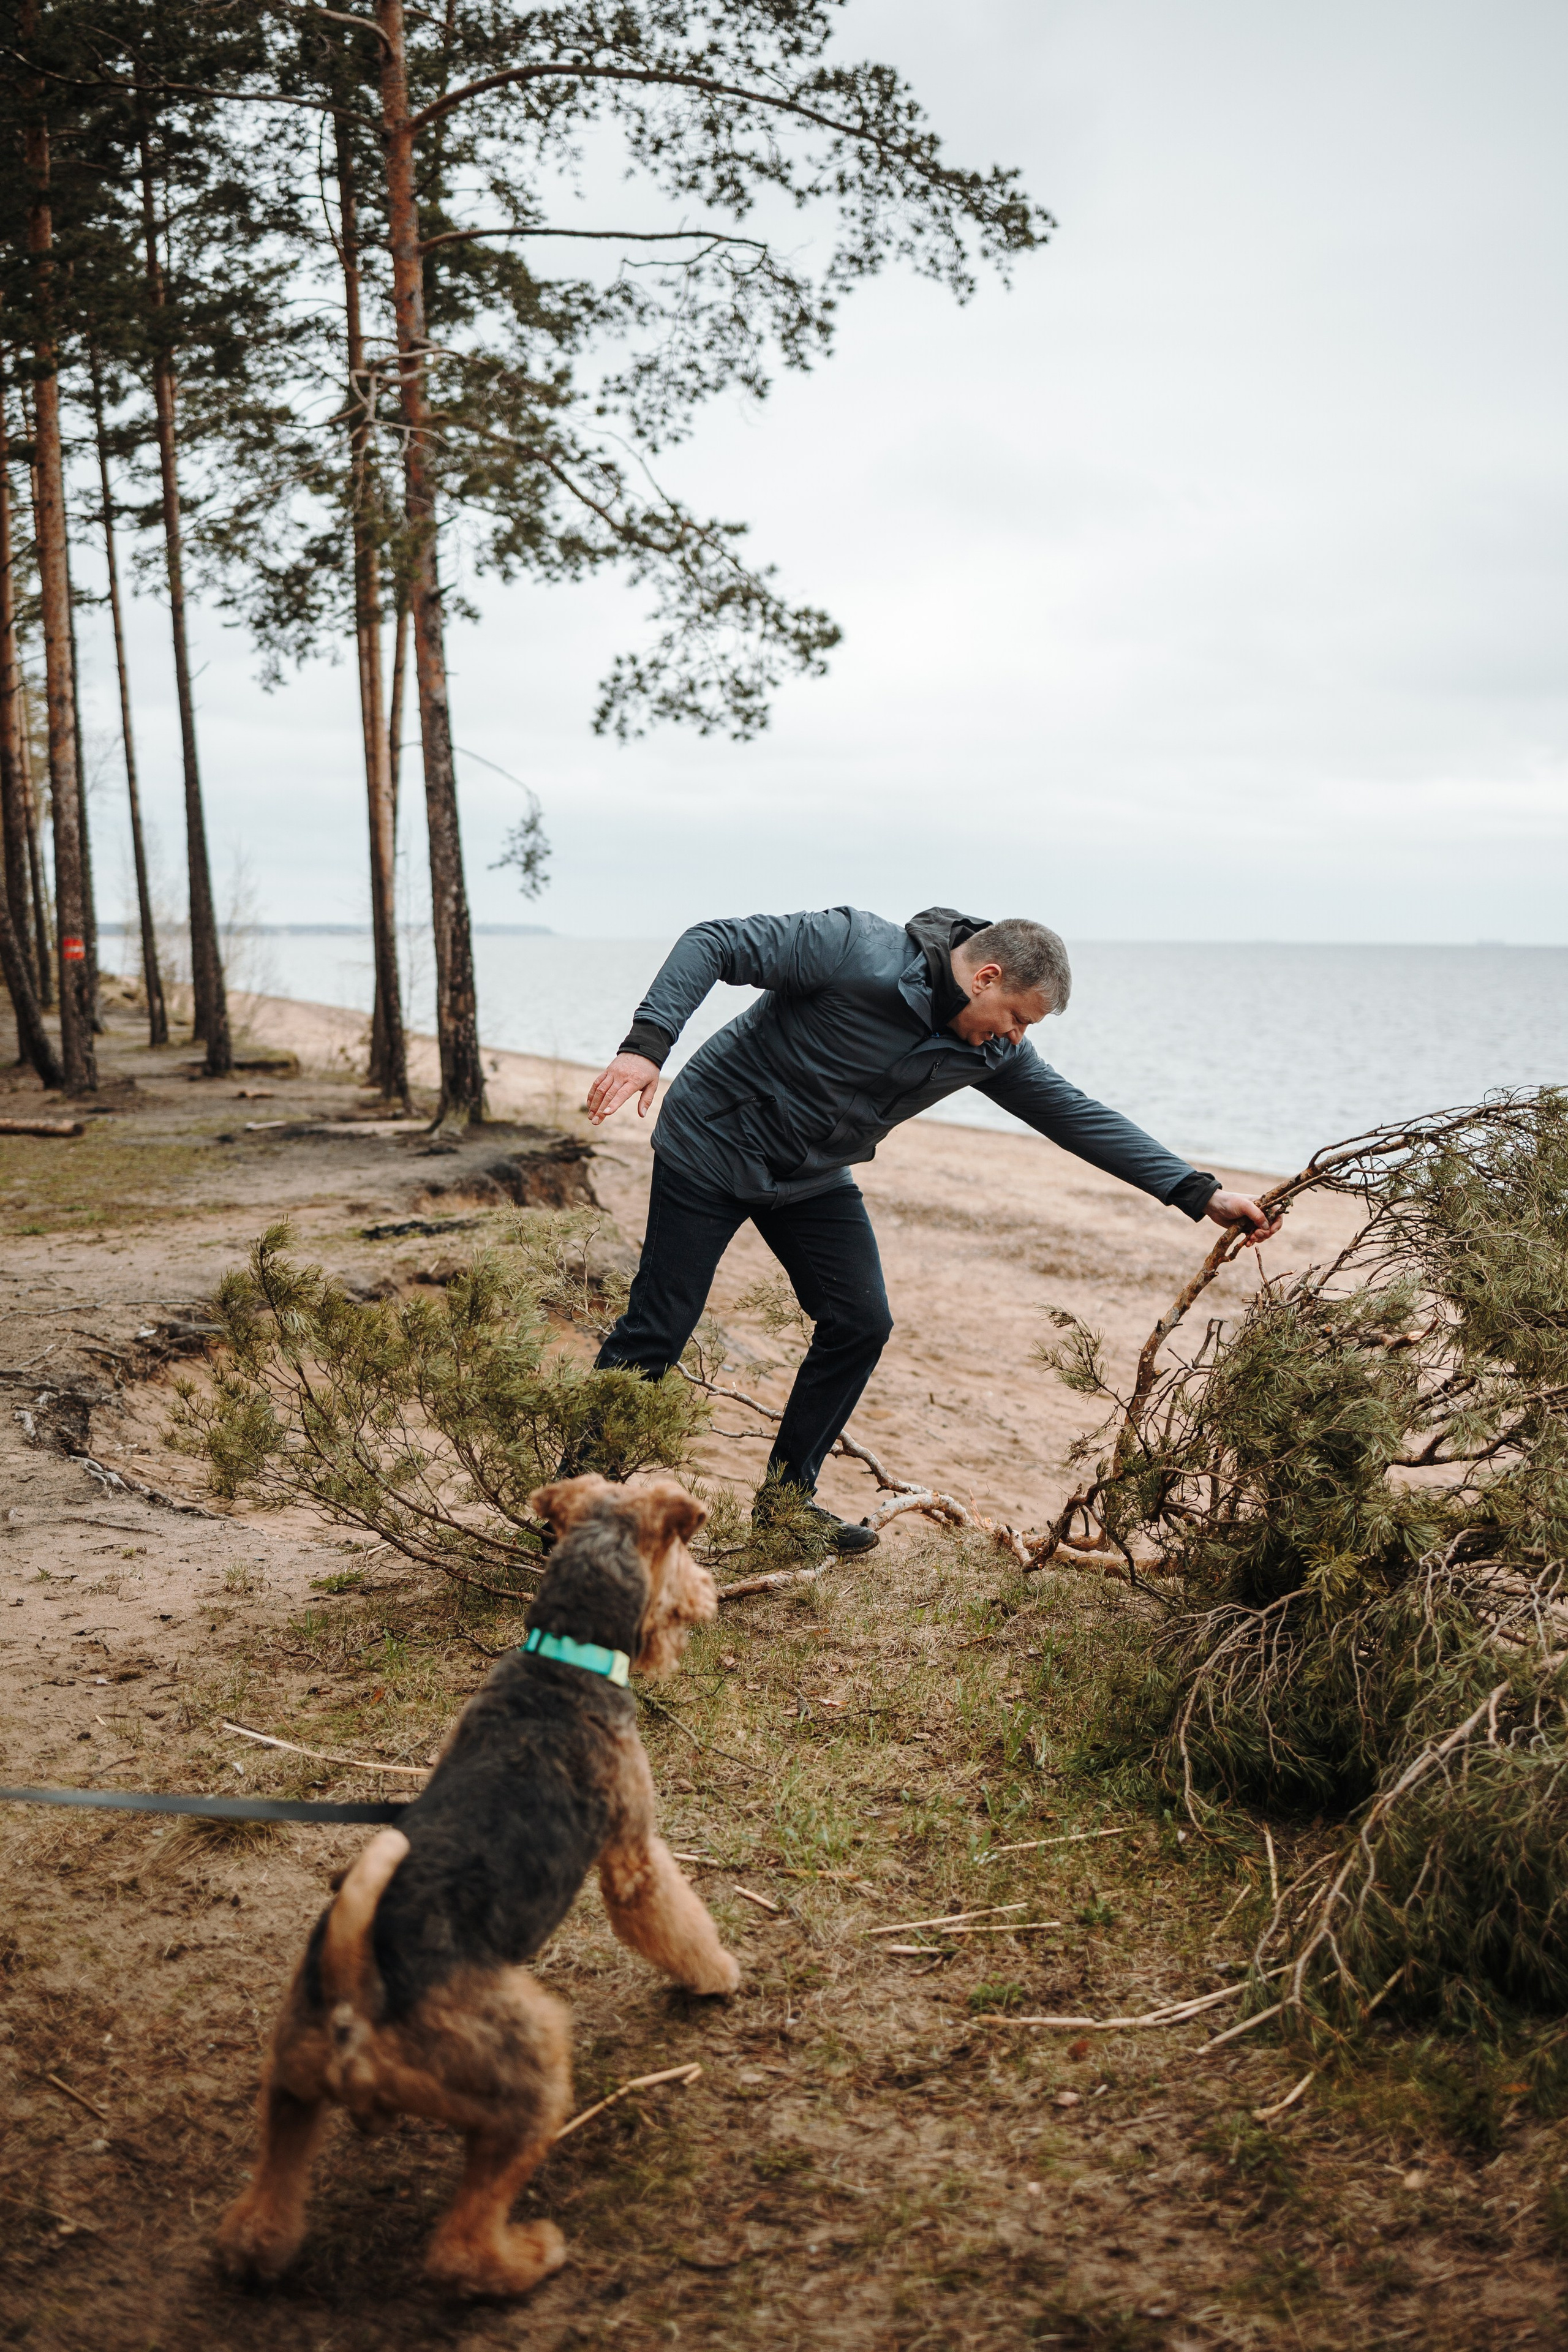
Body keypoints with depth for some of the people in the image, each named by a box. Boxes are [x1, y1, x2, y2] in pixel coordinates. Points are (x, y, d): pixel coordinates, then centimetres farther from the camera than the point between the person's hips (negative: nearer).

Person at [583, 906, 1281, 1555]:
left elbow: (1078, 1115, -3)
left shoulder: (990, 1052, -6)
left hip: (812, 1179, 7)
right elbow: (713, 945, -24)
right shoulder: (852, 948, -25)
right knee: (658, 1330, -6)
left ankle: (786, 1494, 14)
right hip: (713, 1147, -6)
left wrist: (1201, 1194, -8)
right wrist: (647, 1043, -37)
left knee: (860, 1323, -1)